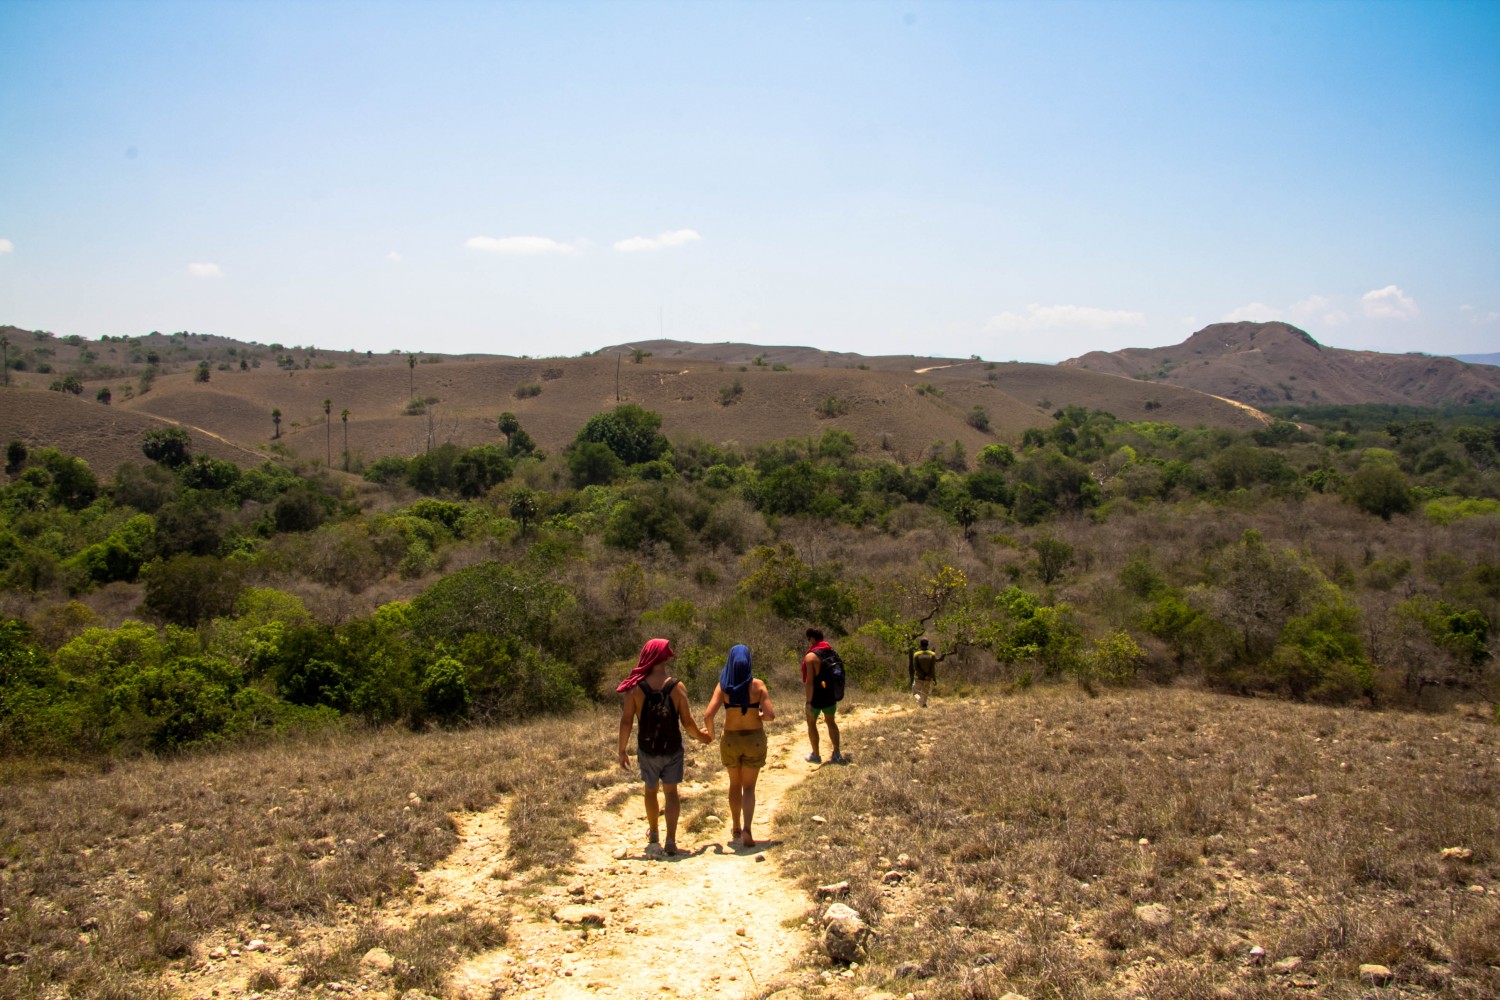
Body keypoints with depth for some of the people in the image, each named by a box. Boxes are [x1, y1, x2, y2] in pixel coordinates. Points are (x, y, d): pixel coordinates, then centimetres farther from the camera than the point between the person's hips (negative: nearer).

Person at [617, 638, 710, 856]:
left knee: (650, 790, 20)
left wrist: (622, 750, 1)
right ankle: (671, 840, 0)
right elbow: (687, 722, -11)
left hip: (647, 749, 1)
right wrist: (701, 735, 10)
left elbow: (626, 721, -10)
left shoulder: (636, 687, -12)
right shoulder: (676, 687, -13)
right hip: (672, 748, -1)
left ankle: (654, 836, 35)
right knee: (671, 792, 9)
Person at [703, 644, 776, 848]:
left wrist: (710, 731, 4)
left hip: (731, 740, 1)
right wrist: (759, 717, 6)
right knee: (749, 787, 7)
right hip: (754, 739, -1)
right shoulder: (757, 685, -10)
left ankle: (737, 829, 30)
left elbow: (708, 715, -16)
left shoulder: (723, 686, -8)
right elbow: (770, 715, -15)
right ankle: (747, 830, -12)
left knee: (735, 784, 21)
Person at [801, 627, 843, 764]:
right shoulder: (832, 653, 3)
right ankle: (836, 754, 20)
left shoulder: (811, 656, -19)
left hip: (816, 696, -6)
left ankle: (815, 755, 19)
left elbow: (809, 681, -23)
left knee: (811, 723, 13)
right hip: (831, 695, 6)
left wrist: (808, 702, -20)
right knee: (831, 722, 20)